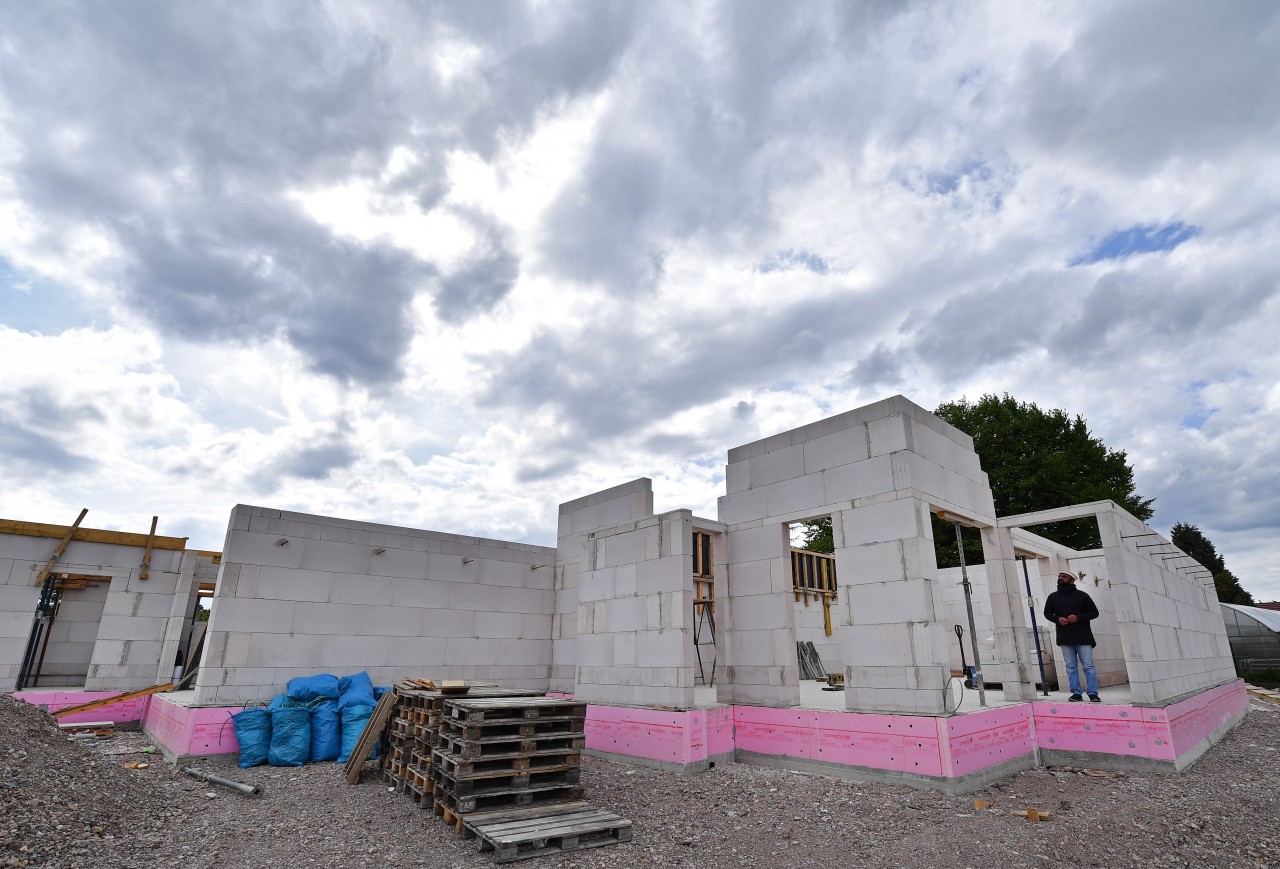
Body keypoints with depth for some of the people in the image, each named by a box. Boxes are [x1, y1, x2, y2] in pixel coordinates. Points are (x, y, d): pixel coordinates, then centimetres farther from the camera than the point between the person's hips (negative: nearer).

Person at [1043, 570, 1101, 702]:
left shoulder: (1082, 595, 2)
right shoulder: (1053, 597, 11)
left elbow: (1094, 612, 2)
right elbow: (1047, 613, 16)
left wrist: (1078, 617, -13)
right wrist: (1057, 619, -5)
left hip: (1083, 637, -3)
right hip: (1064, 638, 3)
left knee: (1088, 666, -2)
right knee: (1071, 666, 4)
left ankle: (1093, 693, 2)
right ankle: (1076, 693, 7)